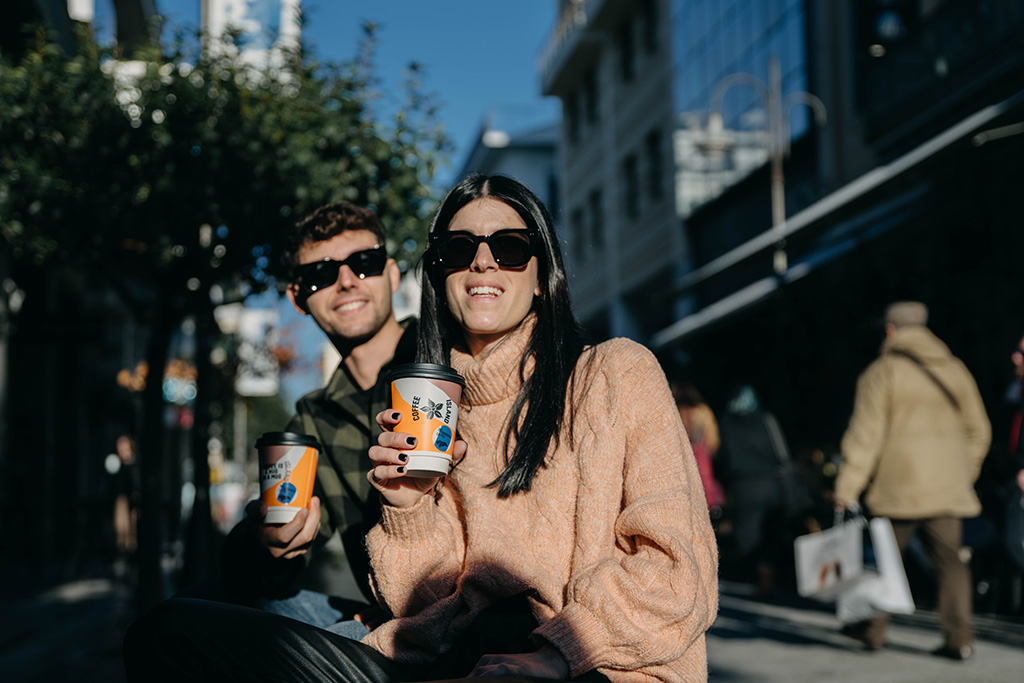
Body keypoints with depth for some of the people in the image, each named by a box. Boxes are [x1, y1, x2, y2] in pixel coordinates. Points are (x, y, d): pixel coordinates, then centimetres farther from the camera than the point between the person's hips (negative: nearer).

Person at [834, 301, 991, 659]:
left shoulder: (881, 372, -5)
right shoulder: (954, 369, 8)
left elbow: (865, 434, -9)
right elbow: (978, 430, 13)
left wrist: (847, 487, -6)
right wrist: (965, 475, 24)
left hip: (898, 486, -3)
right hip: (947, 487, 3)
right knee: (950, 560, 4)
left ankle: (873, 629, 19)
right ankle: (958, 637, -1)